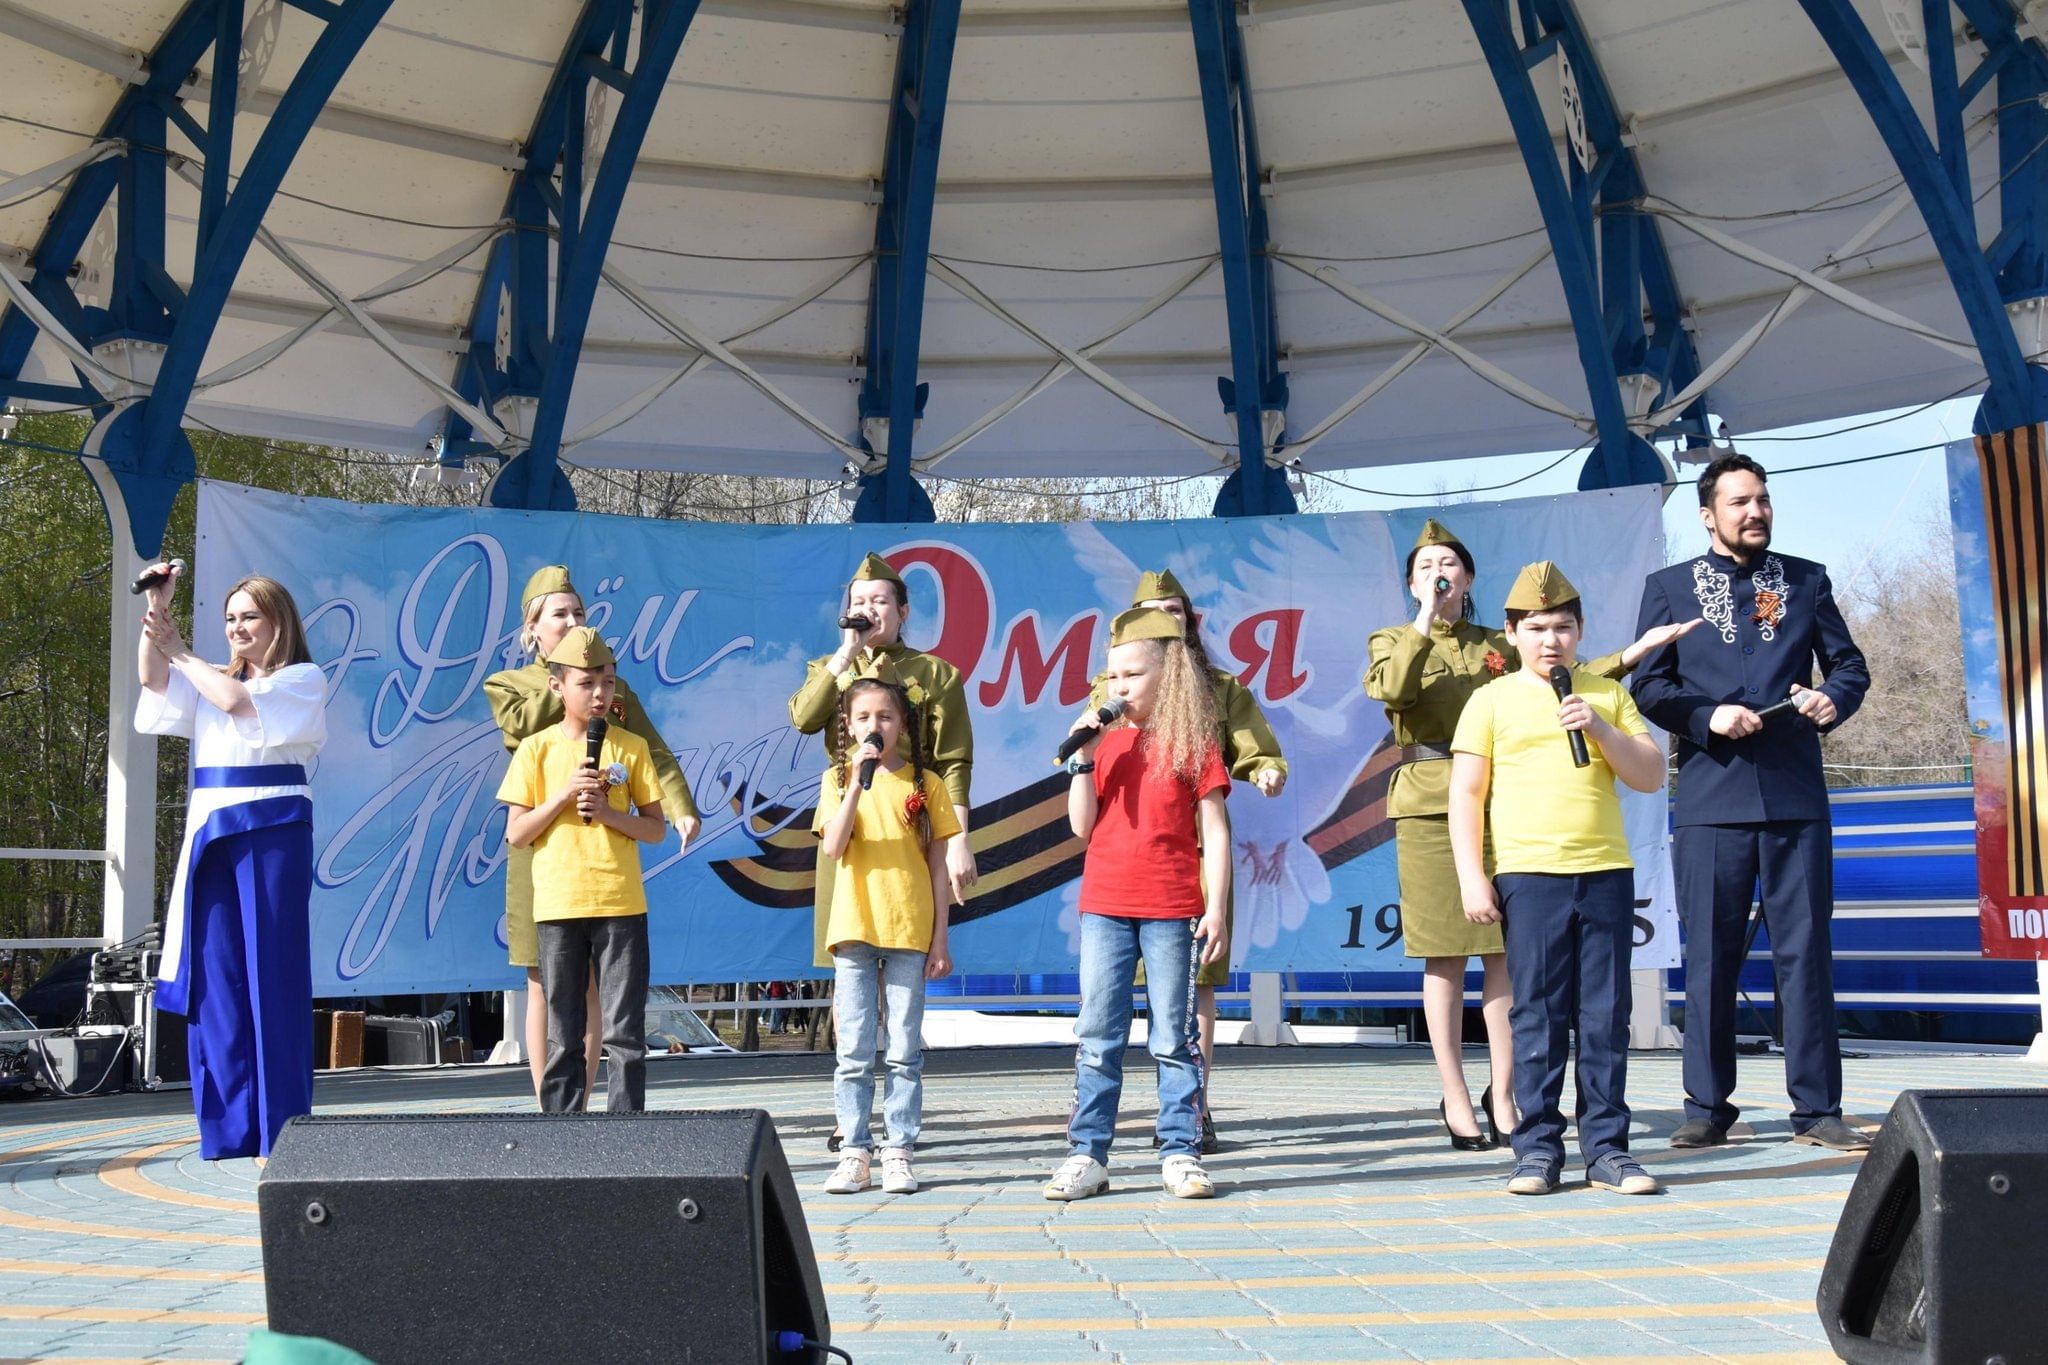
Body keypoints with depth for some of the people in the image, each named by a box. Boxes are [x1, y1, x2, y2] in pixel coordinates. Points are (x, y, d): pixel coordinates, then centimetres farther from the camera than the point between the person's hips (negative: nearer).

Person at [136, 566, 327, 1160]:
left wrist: (179, 650, -4)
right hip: (210, 833, 6)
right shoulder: (210, 680, 22)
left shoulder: (303, 680, 3)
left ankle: (281, 1131, -2)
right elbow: (153, 679, 6)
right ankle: (229, 1130, 9)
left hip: (271, 831, -6)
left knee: (271, 972, -6)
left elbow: (237, 700, -13)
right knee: (216, 976, 3)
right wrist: (155, 609, -4)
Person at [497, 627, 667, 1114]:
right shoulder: (536, 749, 3)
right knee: (563, 1037, 6)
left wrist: (609, 813, -11)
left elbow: (657, 829, 6)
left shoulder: (631, 746, 5)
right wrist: (564, 794, -12)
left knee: (625, 1032, 0)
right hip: (558, 905, 0)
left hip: (621, 904, 0)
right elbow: (515, 835, 0)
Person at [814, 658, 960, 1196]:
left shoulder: (925, 783, 4)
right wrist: (860, 780, -17)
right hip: (854, 929, 1)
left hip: (910, 930, 0)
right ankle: (854, 1153, 9)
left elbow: (937, 866, 4)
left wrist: (940, 939, 1)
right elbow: (832, 847, -11)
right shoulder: (838, 779, 5)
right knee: (854, 1051, 3)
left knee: (905, 1050, 2)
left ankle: (899, 1153, 9)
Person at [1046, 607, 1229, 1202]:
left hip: (1173, 910, -3)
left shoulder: (1193, 743, 0)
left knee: (1173, 1037, 4)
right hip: (1104, 906, 3)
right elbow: (1082, 826, 4)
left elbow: (1213, 831, -1)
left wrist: (1216, 906, -8)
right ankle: (1087, 1155, 8)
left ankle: (1180, 1152, 11)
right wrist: (1084, 758, -7)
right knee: (1097, 1036, 4)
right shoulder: (1104, 741, 9)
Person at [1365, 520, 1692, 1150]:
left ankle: (1503, 1094, 9)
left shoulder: (1501, 647, 18)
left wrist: (1631, 654, 3)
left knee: (1505, 952, 0)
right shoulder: (1392, 642, 9)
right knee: (1444, 957, -1)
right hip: (1430, 807, -2)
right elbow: (1392, 692, -12)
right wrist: (1425, 622, -10)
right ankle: (1455, 1098, 7)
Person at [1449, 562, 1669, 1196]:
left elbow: (1652, 776, 10)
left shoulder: (1608, 694, 13)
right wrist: (1472, 877, -5)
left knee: (1606, 1015, 3)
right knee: (1537, 1015, 0)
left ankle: (1607, 1148, 10)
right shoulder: (1493, 700, 7)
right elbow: (1465, 793, 3)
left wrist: (1600, 730, -6)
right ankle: (1538, 1146, 7)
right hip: (1528, 875, -2)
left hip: (1607, 871, 2)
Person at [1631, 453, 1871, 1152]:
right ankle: (1708, 1108, 11)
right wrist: (1708, 717, -11)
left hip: (1795, 792, 1)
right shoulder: (1669, 586, 10)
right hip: (1710, 795, -1)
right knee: (1709, 956, 2)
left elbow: (1850, 663, 14)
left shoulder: (1807, 580, 15)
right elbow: (1649, 685, 5)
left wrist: (1834, 698, -7)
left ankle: (1817, 1109, 7)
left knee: (1806, 949, 0)